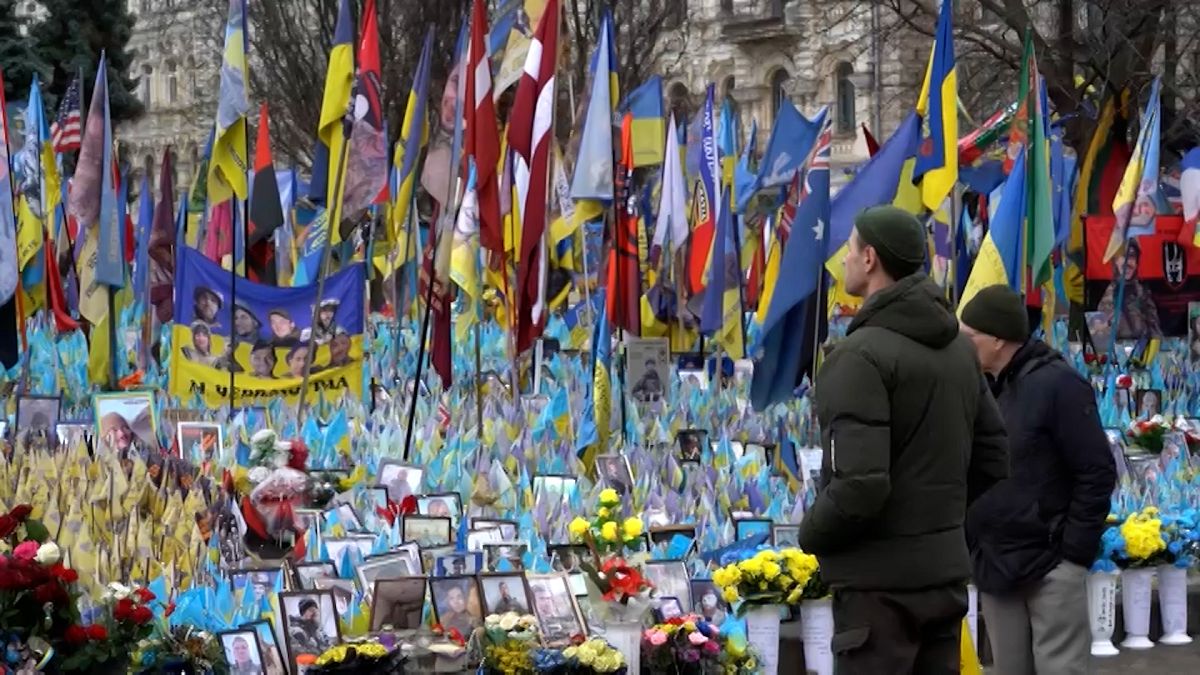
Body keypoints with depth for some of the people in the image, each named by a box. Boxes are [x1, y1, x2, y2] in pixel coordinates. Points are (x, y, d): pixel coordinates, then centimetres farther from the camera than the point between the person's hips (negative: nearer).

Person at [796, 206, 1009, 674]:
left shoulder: (861, 354, -18)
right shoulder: (960, 349, 8)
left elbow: (860, 485, -24)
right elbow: (993, 461, 14)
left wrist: (810, 534, -6)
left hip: (880, 579, -8)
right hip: (946, 569, 8)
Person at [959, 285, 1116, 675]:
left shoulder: (1056, 385, -11)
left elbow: (1097, 474, -13)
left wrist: (1075, 552, -13)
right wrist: (975, 550, 8)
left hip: (1051, 566, -7)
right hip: (994, 566, 7)